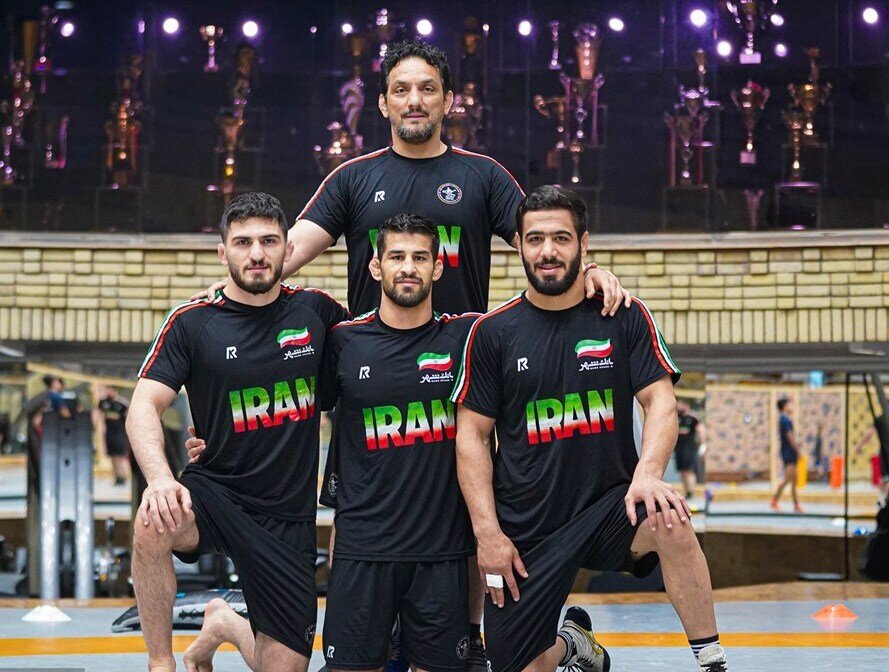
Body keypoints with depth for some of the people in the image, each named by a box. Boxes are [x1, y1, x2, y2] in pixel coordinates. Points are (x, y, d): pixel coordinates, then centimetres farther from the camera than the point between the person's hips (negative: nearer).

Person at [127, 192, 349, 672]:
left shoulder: (315, 310, 2)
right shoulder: (191, 322, -5)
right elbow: (144, 407, -12)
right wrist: (159, 477, -33)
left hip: (288, 517, 3)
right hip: (215, 492, -3)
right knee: (154, 523, -38)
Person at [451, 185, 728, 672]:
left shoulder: (624, 317, 1)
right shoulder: (492, 332, 0)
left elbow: (660, 401, -3)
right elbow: (472, 435, 1)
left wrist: (648, 472, -24)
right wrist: (487, 531, -8)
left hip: (609, 506, -1)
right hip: (525, 531, 1)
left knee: (669, 520, -34)